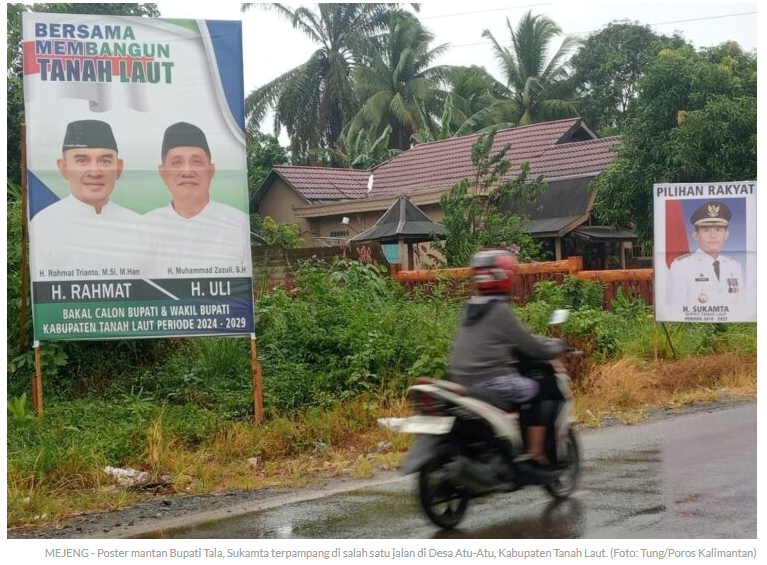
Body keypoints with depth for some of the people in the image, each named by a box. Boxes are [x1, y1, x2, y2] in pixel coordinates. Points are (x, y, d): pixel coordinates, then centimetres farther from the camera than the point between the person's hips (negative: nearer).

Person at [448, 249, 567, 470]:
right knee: (540, 392, 6)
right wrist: (557, 346, 10)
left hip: (462, 380, 9)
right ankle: (536, 455, 1)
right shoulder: (500, 311, -12)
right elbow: (530, 346, -8)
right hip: (492, 381, -8)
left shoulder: (469, 309, 12)